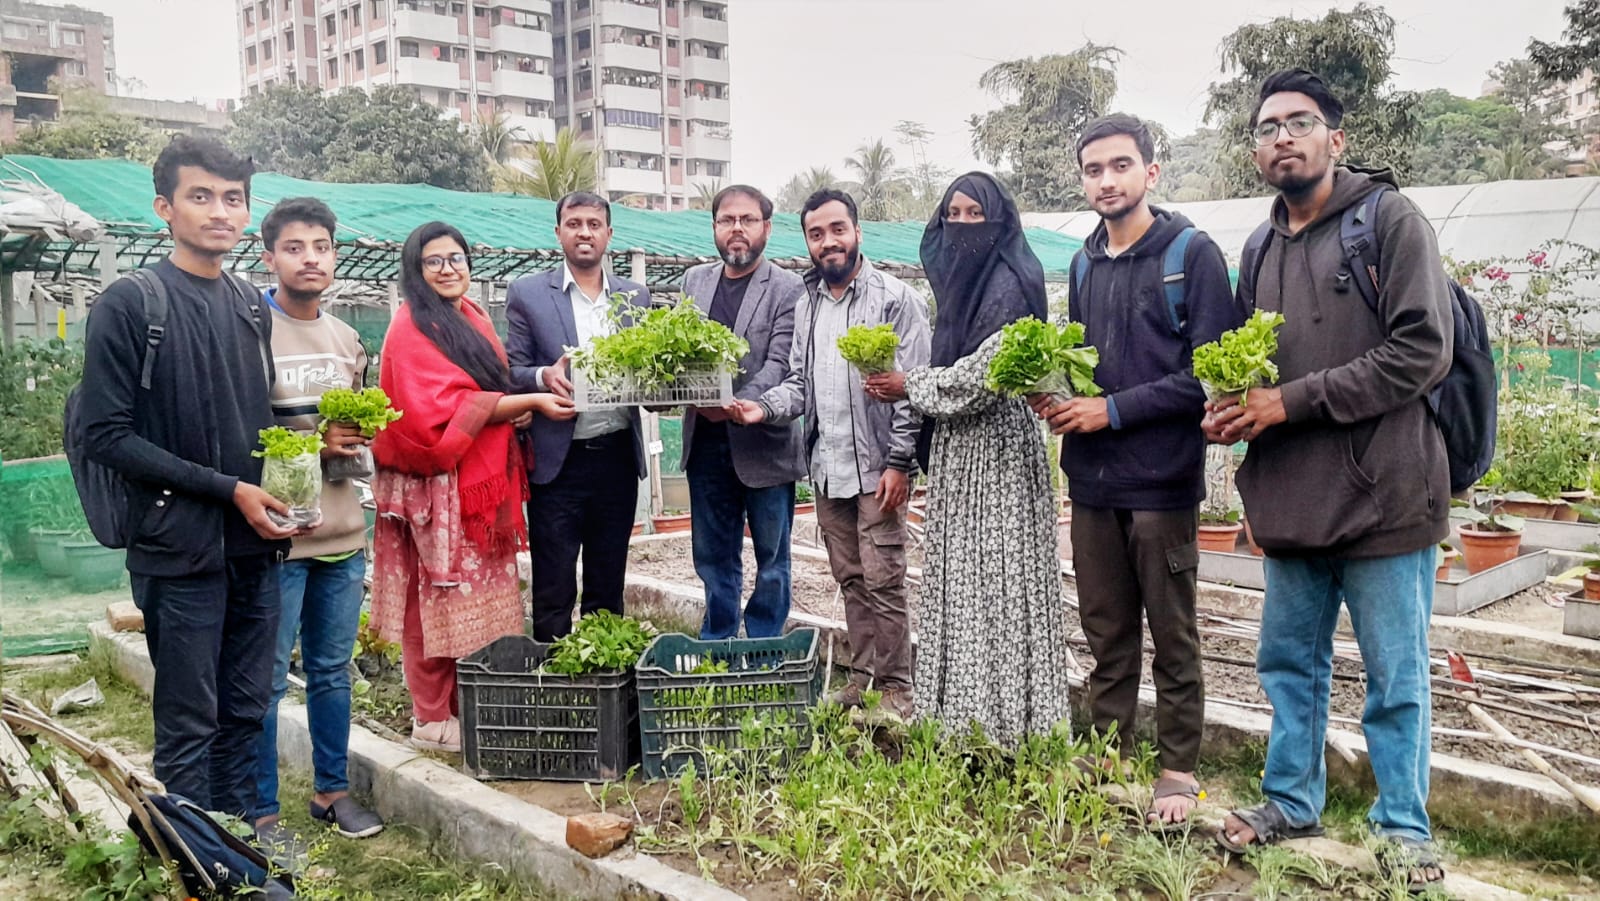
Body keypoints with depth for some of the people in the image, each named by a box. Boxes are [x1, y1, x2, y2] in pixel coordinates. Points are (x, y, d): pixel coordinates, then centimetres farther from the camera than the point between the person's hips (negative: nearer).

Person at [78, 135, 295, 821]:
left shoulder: (251, 308, 12)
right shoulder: (129, 304, -6)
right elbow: (107, 435, -12)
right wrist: (228, 489, -16)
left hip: (254, 544, 6)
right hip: (181, 550, -6)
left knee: (245, 712, 15)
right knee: (189, 724, 4)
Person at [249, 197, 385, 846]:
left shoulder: (347, 339, 13)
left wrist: (358, 436, 1)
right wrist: (313, 444, -17)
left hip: (342, 531, 6)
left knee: (332, 670, 16)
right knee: (267, 678, 2)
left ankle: (331, 791, 29)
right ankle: (262, 811, 16)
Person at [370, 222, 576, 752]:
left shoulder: (473, 318, 15)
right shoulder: (412, 328, -9)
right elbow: (446, 407, -18)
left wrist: (514, 409, 0)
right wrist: (529, 402, -16)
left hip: (482, 479, 8)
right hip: (439, 483, -8)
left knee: (482, 597, 9)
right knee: (441, 599, -2)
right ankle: (433, 720, 8)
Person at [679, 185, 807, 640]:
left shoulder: (787, 289, -5)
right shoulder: (694, 281, 11)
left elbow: (781, 365, -14)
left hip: (764, 443, -4)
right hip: (705, 443, 5)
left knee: (771, 557, 8)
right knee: (713, 557, 15)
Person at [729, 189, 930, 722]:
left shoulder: (895, 298, -6)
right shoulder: (806, 304, 13)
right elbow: (800, 381, 15)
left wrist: (899, 462, -14)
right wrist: (765, 408, -6)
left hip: (877, 467, -6)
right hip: (827, 467, 6)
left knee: (883, 580, -3)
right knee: (850, 578, 14)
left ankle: (895, 686, 9)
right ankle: (861, 675, 25)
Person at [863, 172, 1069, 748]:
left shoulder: (1008, 285, -12)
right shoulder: (958, 282, 16)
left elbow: (983, 374, -19)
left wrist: (910, 386, -9)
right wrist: (913, 385, 4)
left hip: (995, 446, -9)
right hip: (956, 447, 9)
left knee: (994, 579, -5)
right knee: (959, 582, 11)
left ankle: (1005, 723, 4)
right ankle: (962, 715, 20)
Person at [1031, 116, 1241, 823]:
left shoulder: (1192, 254, -5)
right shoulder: (1083, 264, 14)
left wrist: (1114, 409, -15)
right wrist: (1057, 396, 1)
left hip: (1161, 479, -5)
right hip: (1091, 480, 6)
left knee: (1173, 638, 6)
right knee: (1106, 634, 14)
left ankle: (1178, 770, 19)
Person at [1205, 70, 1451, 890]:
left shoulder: (1390, 221, -6)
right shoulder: (1261, 252, 14)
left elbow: (1423, 351, -15)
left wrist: (1292, 400, -17)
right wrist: (1234, 410, 1)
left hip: (1381, 498, -6)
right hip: (1291, 499, 6)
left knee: (1395, 678, 6)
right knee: (1289, 662, 16)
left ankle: (1404, 826, 23)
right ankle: (1291, 800, 32)